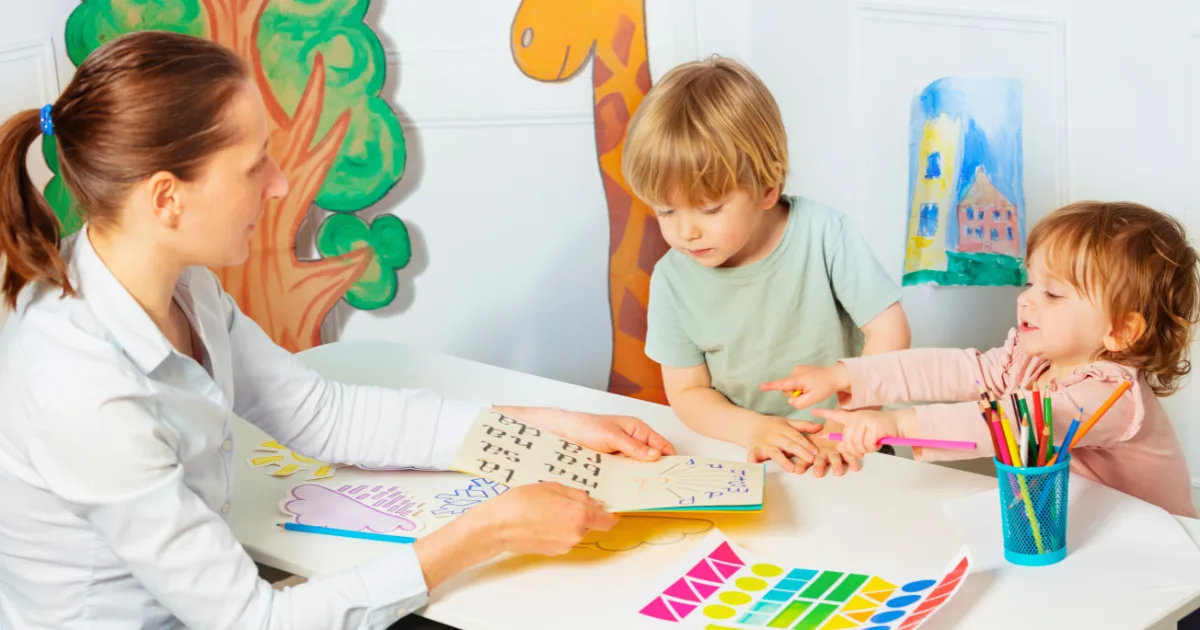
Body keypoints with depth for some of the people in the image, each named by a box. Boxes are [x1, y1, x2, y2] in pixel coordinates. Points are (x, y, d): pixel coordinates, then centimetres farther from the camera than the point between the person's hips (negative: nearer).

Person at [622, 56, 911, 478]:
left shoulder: (822, 233, -10)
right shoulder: (673, 279, -5)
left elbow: (889, 329, -9)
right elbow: (687, 391, 1)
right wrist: (752, 428, -16)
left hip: (839, 453, -1)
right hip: (742, 456, 1)